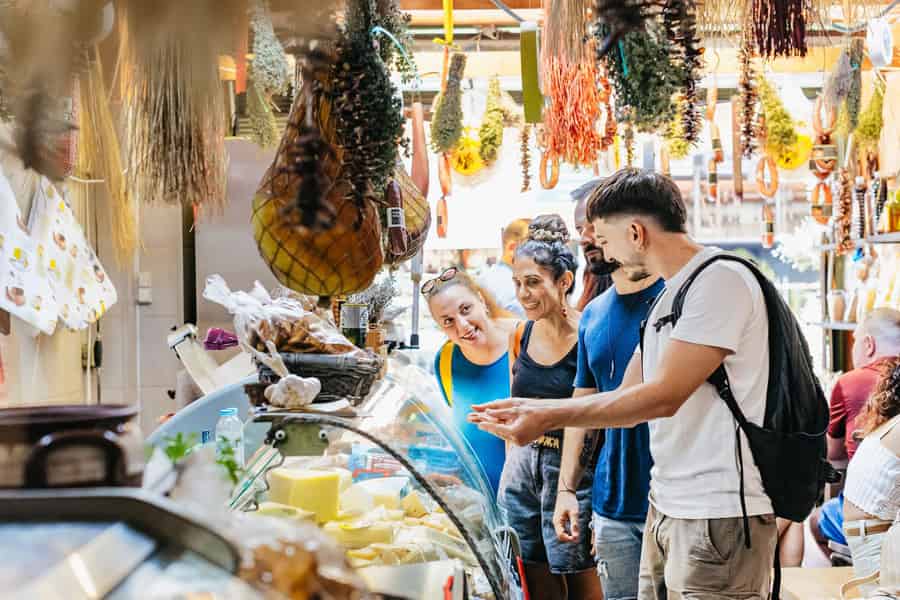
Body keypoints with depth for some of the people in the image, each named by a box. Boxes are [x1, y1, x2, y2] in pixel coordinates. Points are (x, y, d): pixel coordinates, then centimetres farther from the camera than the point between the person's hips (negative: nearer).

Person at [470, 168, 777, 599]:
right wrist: (530, 408, 11)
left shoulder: (721, 280, -13)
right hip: (666, 507, 9)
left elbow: (663, 397, -20)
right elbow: (627, 401, 17)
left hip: (718, 515, -9)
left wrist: (549, 418, -18)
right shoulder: (669, 296, 17)